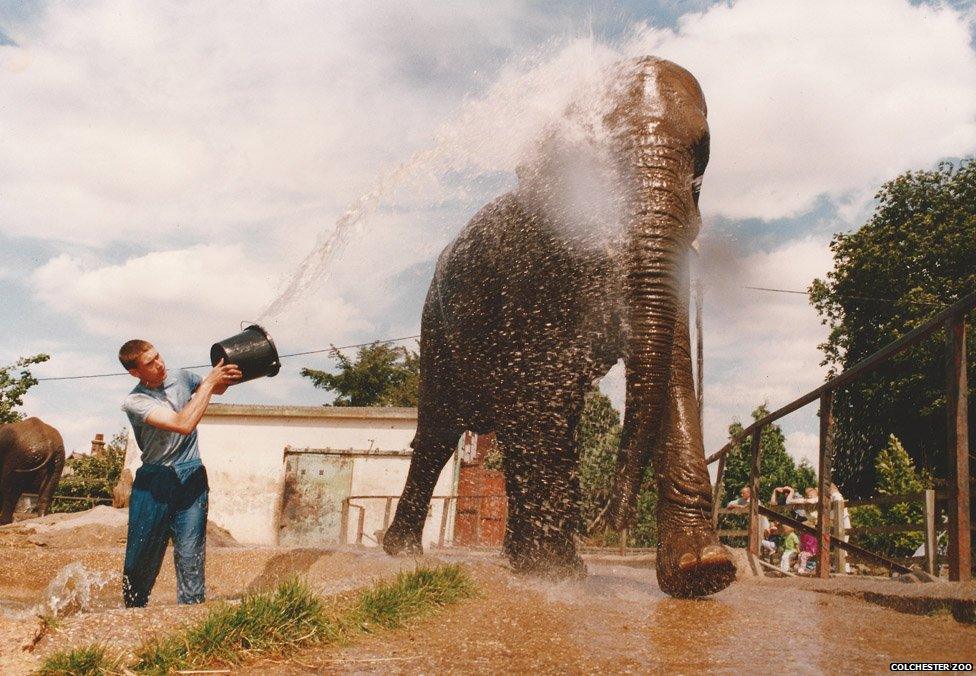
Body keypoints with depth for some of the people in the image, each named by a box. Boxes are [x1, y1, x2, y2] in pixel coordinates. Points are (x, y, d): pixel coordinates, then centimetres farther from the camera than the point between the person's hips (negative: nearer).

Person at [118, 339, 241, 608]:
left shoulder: (181, 378, 5)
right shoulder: (134, 402, -11)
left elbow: (217, 390, 25)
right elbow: (184, 424, -23)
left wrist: (227, 376, 2)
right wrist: (209, 382, -17)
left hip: (191, 477, 3)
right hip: (154, 482, -2)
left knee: (190, 554, -2)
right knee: (141, 555, 7)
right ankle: (133, 612, 26)